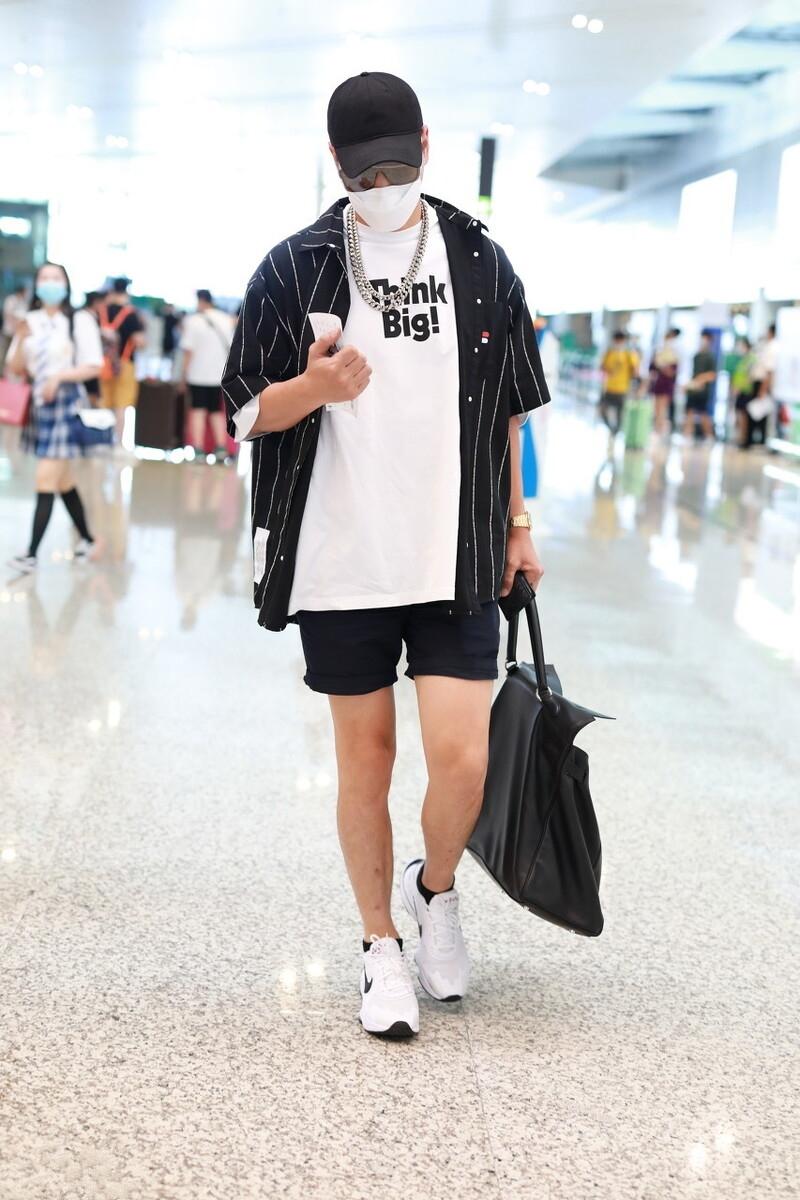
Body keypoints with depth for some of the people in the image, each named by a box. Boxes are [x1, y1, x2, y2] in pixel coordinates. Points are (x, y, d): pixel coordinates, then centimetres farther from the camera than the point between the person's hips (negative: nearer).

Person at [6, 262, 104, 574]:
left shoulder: (80, 320, -7)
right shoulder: (29, 321, 7)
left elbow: (94, 366, -8)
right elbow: (15, 369, 7)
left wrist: (58, 376, -17)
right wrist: (20, 339, -9)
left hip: (65, 403, -6)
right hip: (37, 403, 6)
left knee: (46, 479, -10)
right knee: (63, 480, 14)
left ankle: (32, 553, -10)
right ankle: (87, 540, 29)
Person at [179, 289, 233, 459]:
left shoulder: (193, 321, -9)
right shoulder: (226, 320, 5)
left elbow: (188, 349, -12)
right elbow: (231, 346, 11)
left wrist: (185, 373, -4)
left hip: (198, 374, -4)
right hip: (220, 374, 4)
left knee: (198, 410, 0)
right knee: (216, 411, 13)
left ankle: (197, 448, -6)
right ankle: (221, 446, 5)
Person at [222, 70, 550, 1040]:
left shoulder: (481, 261, 6)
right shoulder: (295, 268, 0)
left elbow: (509, 409, 14)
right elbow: (245, 411, 1)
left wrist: (517, 527, 12)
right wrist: (316, 387, -19)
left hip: (458, 560, 1)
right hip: (341, 562, 0)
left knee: (461, 757, -8)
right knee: (365, 758, 7)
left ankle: (435, 891, 23)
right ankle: (382, 948, 25)